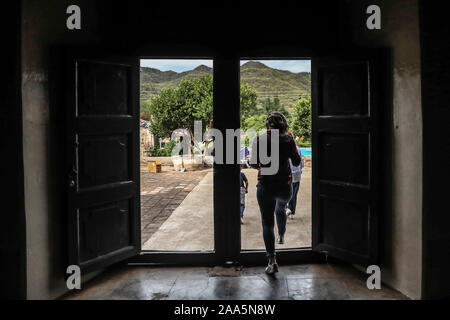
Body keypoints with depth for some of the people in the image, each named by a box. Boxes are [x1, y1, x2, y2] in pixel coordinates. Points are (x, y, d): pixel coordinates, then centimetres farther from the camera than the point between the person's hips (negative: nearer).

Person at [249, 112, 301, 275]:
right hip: (285, 186, 2)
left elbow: (253, 164, -4)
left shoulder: (259, 139, -6)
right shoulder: (288, 139, -4)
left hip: (265, 186, -2)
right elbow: (296, 162, 5)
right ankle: (281, 236, 52)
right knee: (281, 208, 34)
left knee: (267, 223, 4)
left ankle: (272, 261, -4)